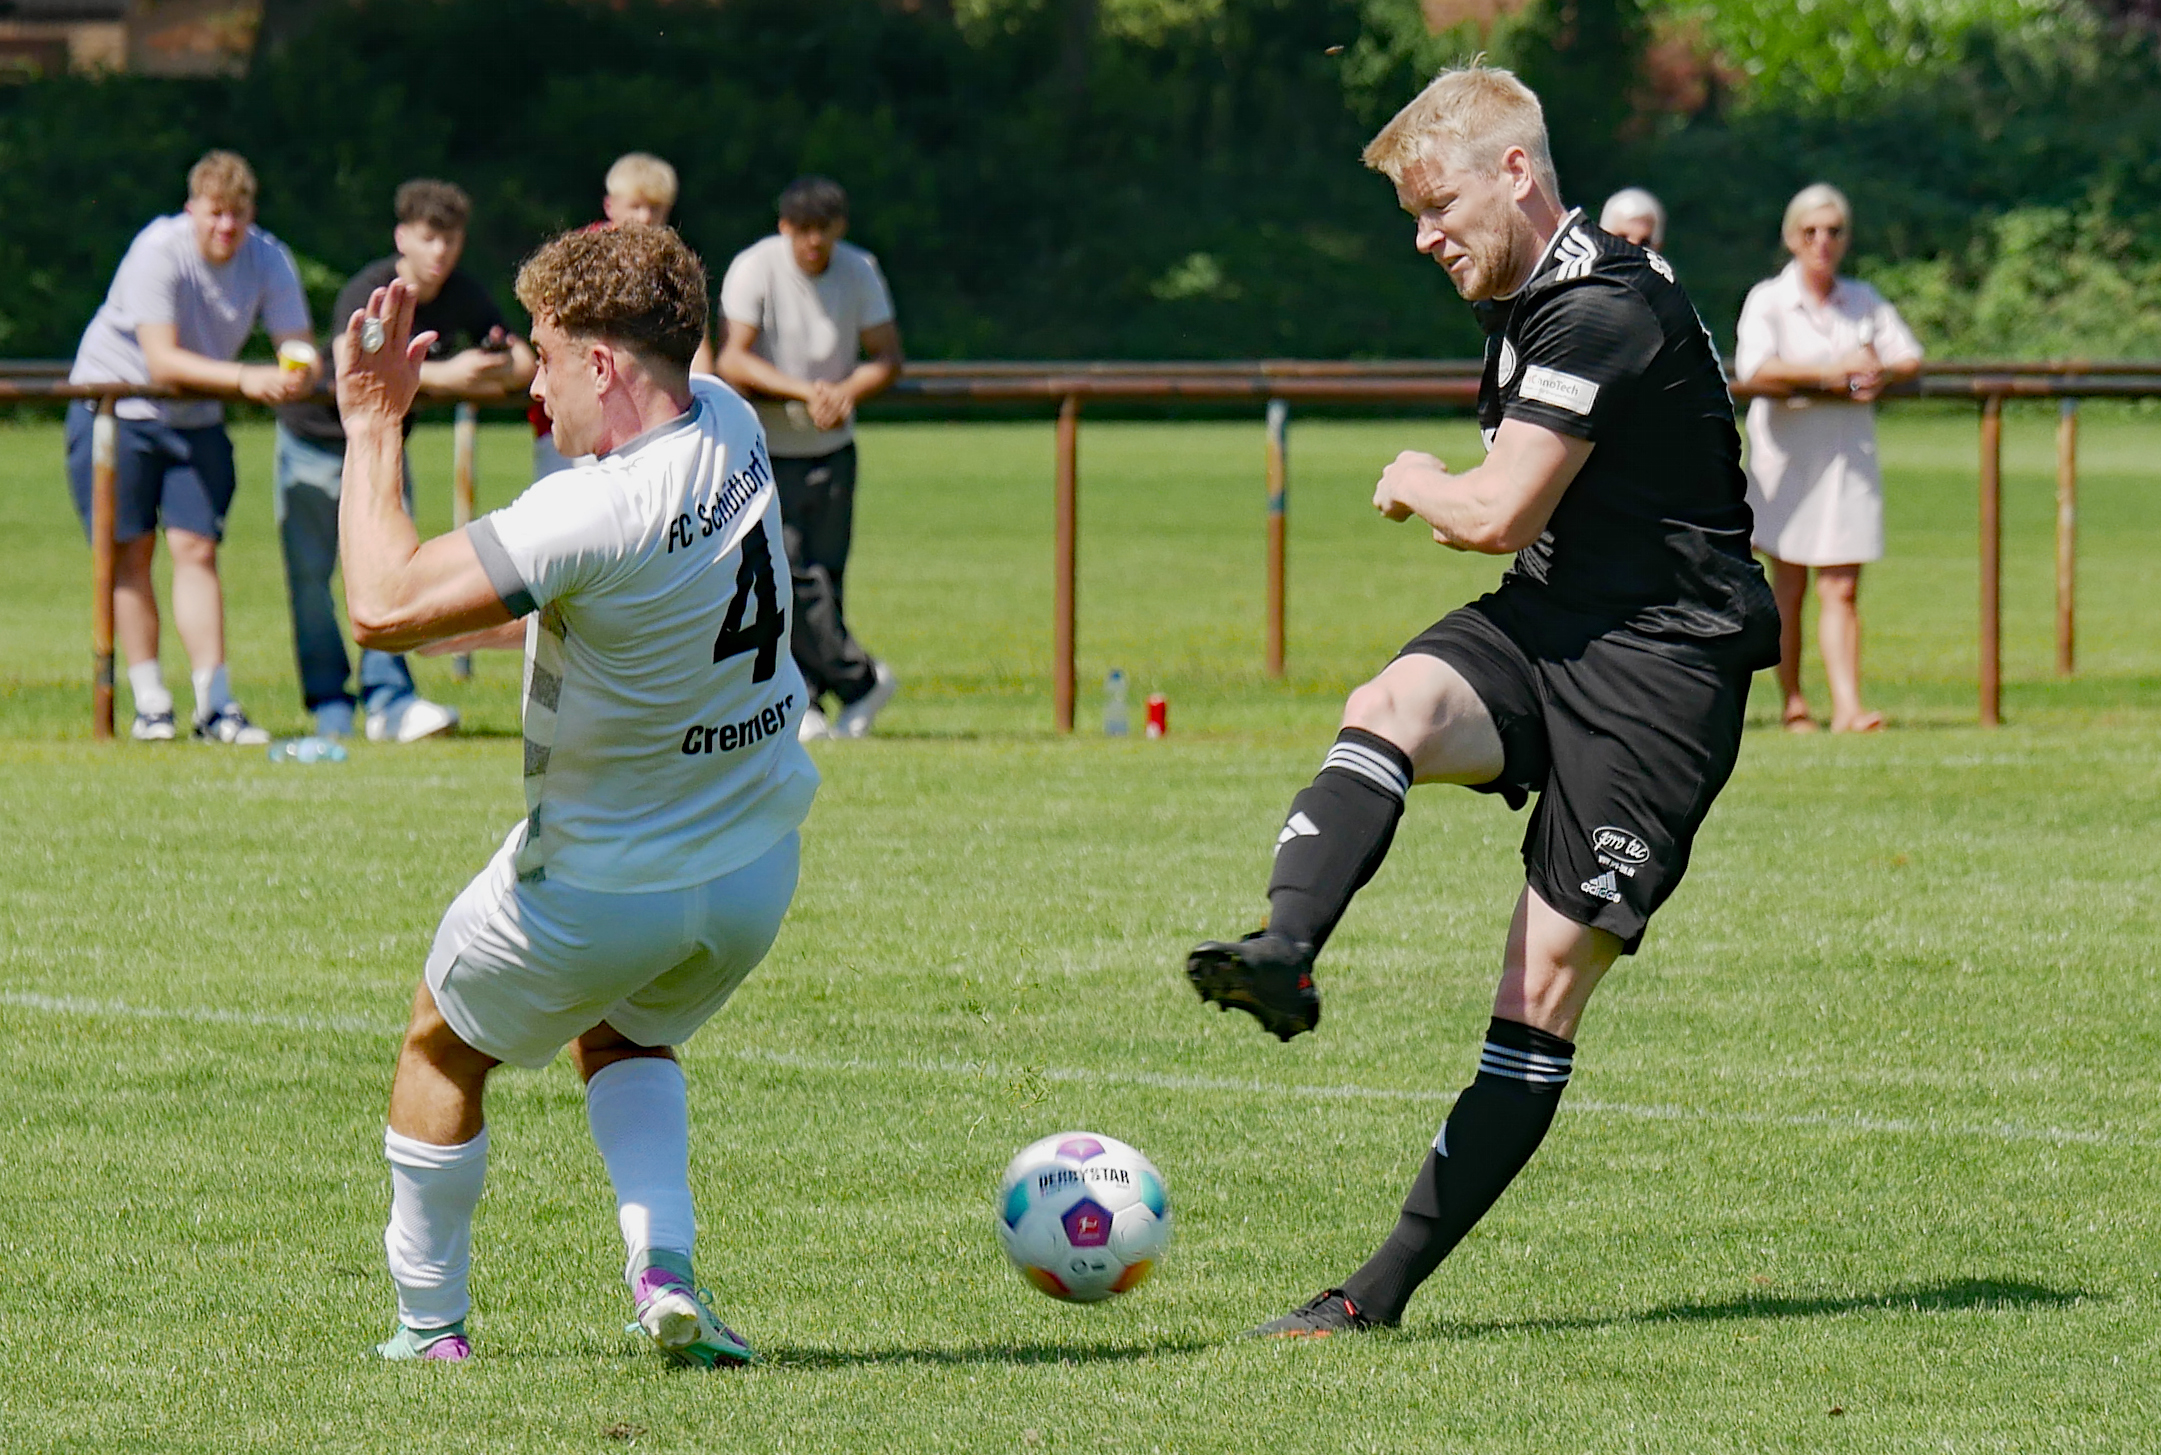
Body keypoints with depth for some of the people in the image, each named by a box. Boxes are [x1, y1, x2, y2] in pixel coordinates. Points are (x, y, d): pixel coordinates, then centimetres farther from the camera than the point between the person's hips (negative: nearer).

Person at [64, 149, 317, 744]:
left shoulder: (270, 260, -11)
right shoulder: (158, 252, -25)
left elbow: (301, 350, -14)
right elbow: (163, 362, -31)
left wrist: (296, 377, -39)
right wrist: (244, 379, -43)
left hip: (195, 420, 3)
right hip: (115, 401, -3)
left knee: (196, 548, -6)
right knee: (130, 553, -2)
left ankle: (215, 705, -7)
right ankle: (150, 702, 3)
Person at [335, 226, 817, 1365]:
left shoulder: (593, 518, -31)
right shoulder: (730, 428, -7)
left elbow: (383, 605, -31)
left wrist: (371, 425, -22)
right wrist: (481, 626, 11)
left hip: (600, 885, -6)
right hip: (758, 872, 7)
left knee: (442, 1047, 20)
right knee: (622, 1039, 32)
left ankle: (429, 1326, 27)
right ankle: (663, 1268, 9)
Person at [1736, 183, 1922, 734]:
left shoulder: (1864, 301, 11)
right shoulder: (1768, 300, -3)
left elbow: (1909, 358, 10)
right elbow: (1755, 369, -19)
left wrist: (1878, 374, -12)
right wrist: (1830, 370, -22)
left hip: (1849, 455, 2)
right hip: (1787, 454, -2)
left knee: (1841, 589, -5)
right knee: (1788, 588, 5)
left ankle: (1847, 705, -13)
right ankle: (1792, 703, 14)